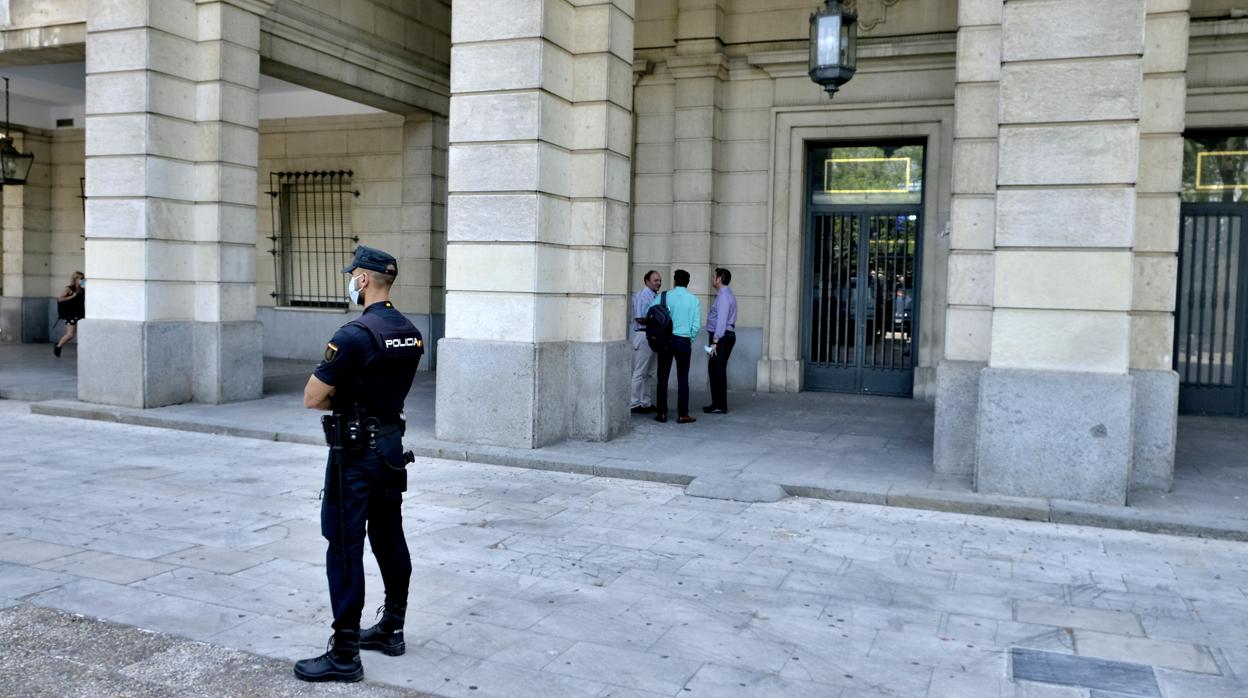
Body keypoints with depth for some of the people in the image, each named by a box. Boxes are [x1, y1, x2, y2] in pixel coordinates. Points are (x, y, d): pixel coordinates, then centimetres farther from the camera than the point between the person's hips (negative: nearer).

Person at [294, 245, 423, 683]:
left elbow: (312, 400, -16)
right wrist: (350, 397, 5)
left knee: (345, 549, -2)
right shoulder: (411, 334, 5)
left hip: (355, 455, -8)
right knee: (390, 540, 16)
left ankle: (345, 655, 4)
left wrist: (338, 399, 3)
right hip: (392, 449, 8)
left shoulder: (354, 335, -20)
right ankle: (391, 630, 29)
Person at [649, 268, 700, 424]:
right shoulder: (694, 300, -1)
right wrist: (690, 340, 11)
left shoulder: (663, 297, -2)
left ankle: (662, 413, 8)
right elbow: (696, 325, -3)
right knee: (683, 379, 5)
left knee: (663, 378, 7)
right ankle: (682, 415, 5)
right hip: (684, 341, 0)